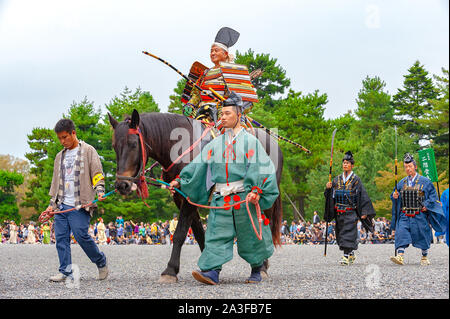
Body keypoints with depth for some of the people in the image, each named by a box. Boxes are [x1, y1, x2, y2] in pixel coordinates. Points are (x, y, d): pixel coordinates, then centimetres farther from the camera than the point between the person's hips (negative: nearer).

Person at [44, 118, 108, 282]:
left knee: (81, 235, -15)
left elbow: (97, 173, -1)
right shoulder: (60, 156, 22)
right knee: (61, 238, -2)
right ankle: (65, 271, 2)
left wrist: (100, 191, -17)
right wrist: (52, 203, 18)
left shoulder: (88, 150, 5)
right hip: (62, 205, 6)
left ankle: (101, 262, 5)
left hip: (80, 205, -6)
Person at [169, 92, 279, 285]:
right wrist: (179, 181, 4)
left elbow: (261, 168, -6)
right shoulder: (216, 143, 13)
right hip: (221, 199, 3)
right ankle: (212, 271, -19)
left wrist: (256, 191, -18)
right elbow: (198, 165, 12)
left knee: (250, 236, 5)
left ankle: (256, 271, 21)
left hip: (245, 197, -3)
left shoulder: (250, 141, 2)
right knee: (217, 233, -10)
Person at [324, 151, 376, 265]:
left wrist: (364, 212, -10)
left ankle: (346, 256, -16)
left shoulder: (356, 180, -3)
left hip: (351, 212, -5)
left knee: (348, 234, -13)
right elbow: (330, 195, 11)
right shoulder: (337, 180, 10)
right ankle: (351, 255, 26)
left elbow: (363, 196, -5)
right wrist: (328, 188, -11)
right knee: (340, 234, 10)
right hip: (339, 213, 5)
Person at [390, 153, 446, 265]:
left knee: (422, 236, 5)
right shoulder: (401, 183, 11)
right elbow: (395, 196, 18)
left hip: (420, 215, -2)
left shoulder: (424, 181, 0)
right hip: (405, 216, 3)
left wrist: (427, 205, -11)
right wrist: (395, 196, -5)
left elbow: (433, 196, 2)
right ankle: (400, 256, -23)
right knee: (401, 234, -14)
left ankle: (424, 257, 23)